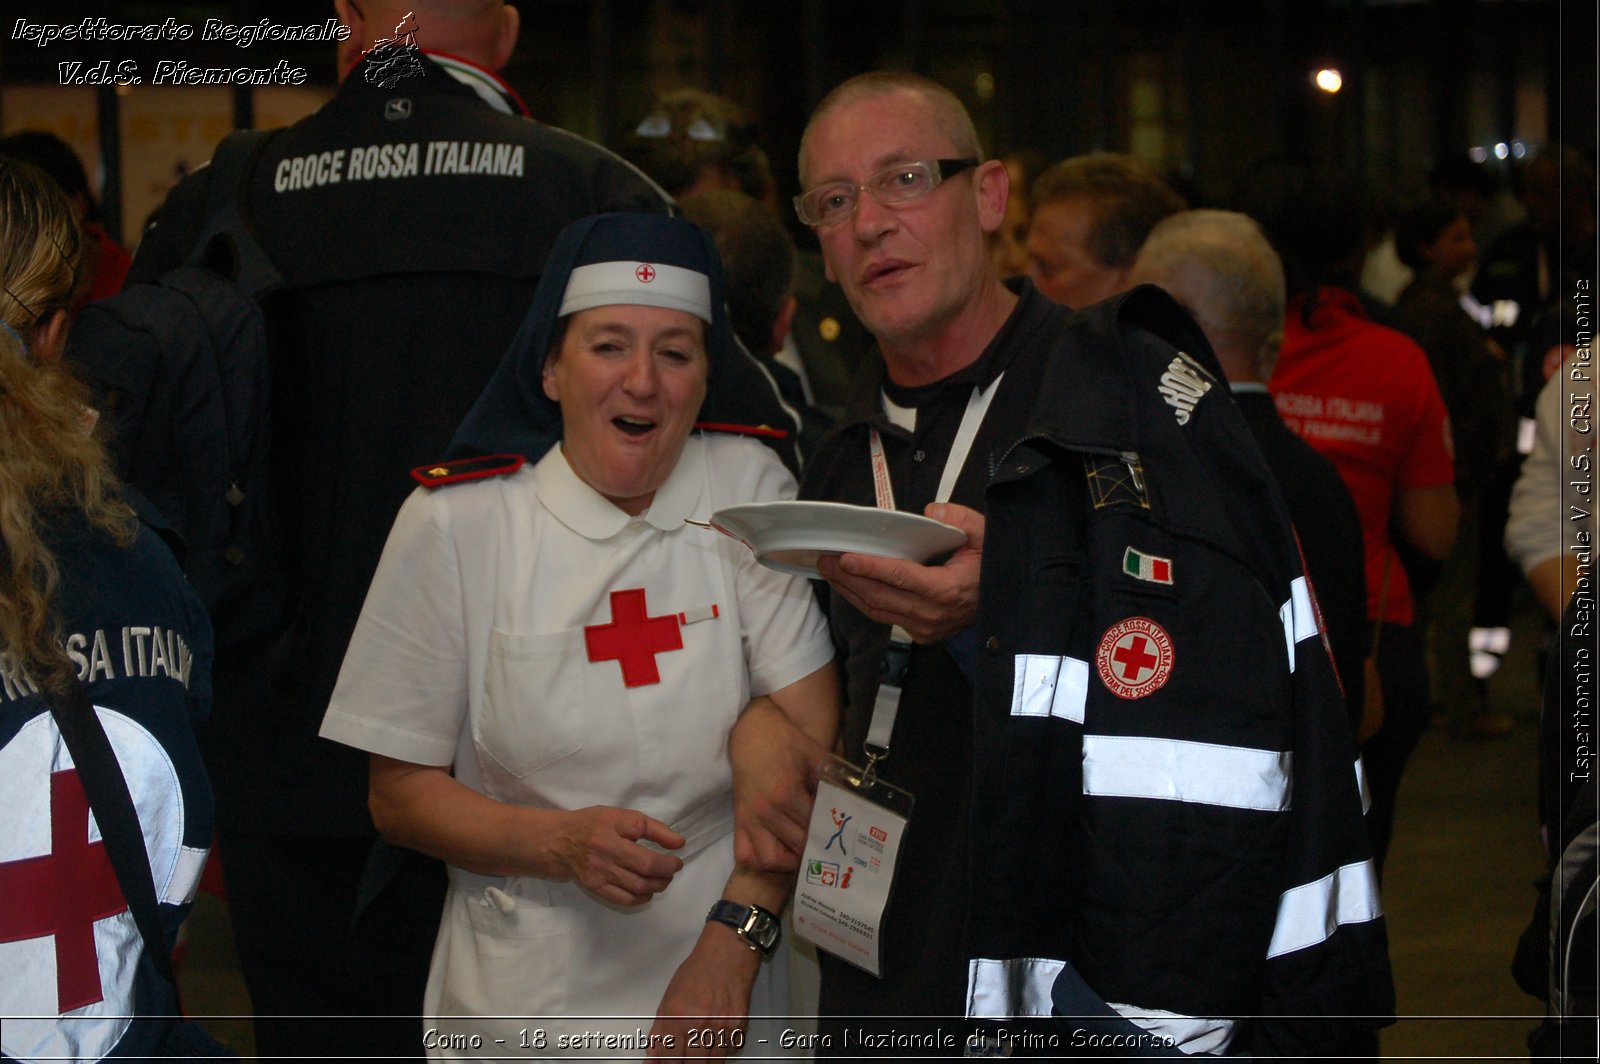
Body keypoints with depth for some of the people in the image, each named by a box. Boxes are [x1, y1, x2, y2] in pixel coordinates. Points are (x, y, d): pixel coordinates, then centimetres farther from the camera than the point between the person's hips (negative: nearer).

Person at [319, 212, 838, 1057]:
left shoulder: (748, 488, -1)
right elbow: (401, 795, -1)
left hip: (729, 987, 1)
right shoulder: (454, 522, -4)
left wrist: (732, 943, -18)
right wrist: (559, 844, -18)